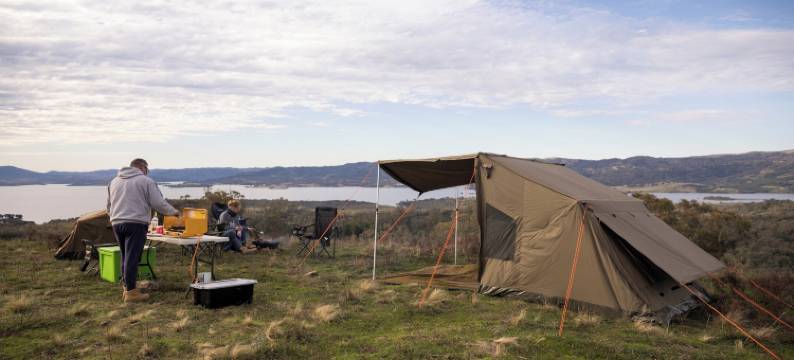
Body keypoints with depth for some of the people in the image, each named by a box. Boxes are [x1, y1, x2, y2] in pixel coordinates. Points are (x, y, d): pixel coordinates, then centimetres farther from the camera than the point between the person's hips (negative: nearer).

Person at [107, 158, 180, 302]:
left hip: (117, 223, 6)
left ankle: (126, 287, 20)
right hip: (136, 223, -6)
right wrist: (174, 211, 9)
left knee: (125, 256, 16)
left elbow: (109, 206, 24)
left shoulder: (114, 181, 18)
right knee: (132, 258, -6)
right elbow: (158, 203, -6)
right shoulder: (146, 181, -2)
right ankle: (130, 291, -5)